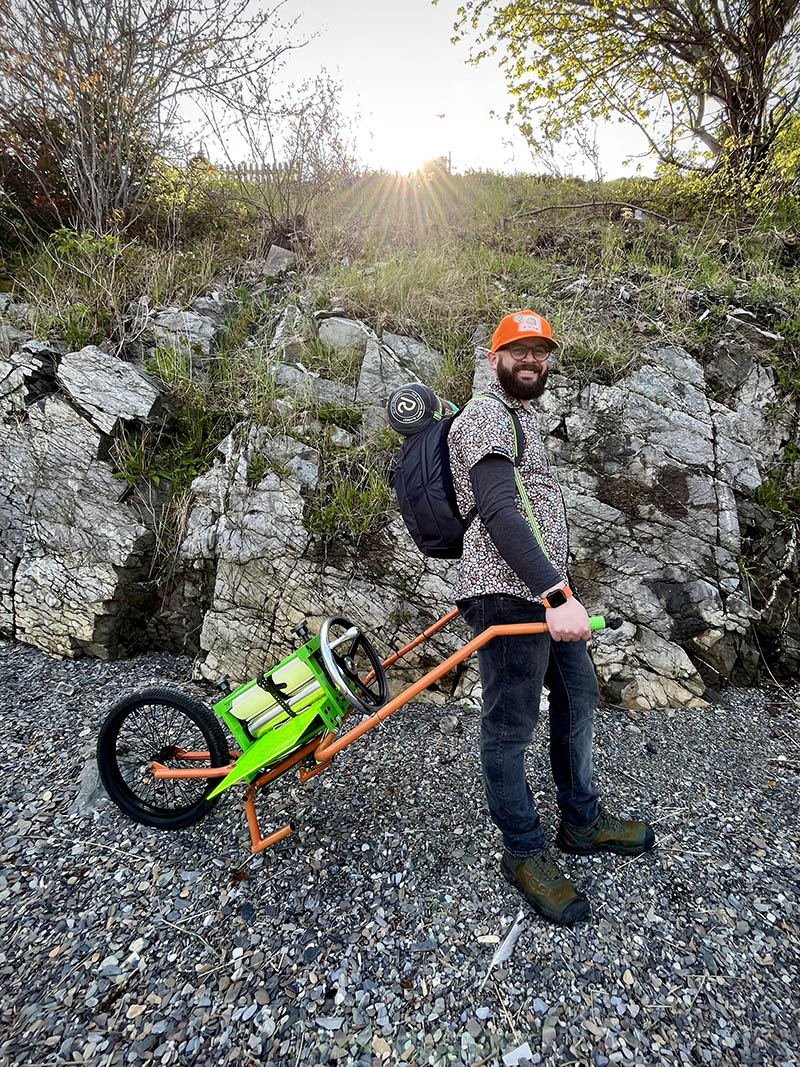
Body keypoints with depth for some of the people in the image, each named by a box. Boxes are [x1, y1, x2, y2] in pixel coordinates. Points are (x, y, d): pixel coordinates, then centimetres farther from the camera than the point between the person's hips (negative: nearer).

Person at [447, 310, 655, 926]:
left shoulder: (525, 415, 23)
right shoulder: (486, 416, -10)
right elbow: (499, 512, -23)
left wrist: (560, 590, 22)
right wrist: (557, 595, -30)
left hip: (549, 589, 11)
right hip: (510, 592, -11)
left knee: (579, 697, 19)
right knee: (511, 726, 2)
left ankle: (583, 822, 37)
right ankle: (525, 852, 20)